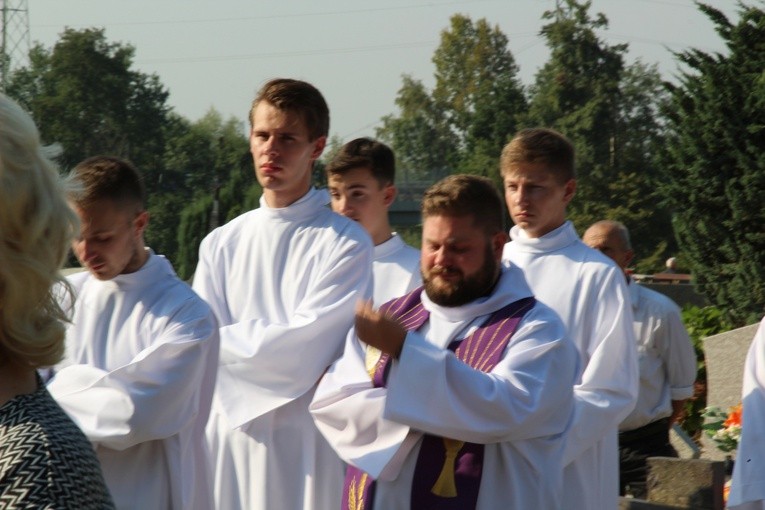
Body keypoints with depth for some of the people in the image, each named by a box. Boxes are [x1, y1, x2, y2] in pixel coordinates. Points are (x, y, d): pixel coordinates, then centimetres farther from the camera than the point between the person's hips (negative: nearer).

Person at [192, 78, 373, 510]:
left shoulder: (345, 244, -3)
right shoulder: (221, 243, 12)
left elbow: (306, 347, -10)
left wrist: (227, 341, -1)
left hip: (306, 442, -4)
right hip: (231, 435, 4)